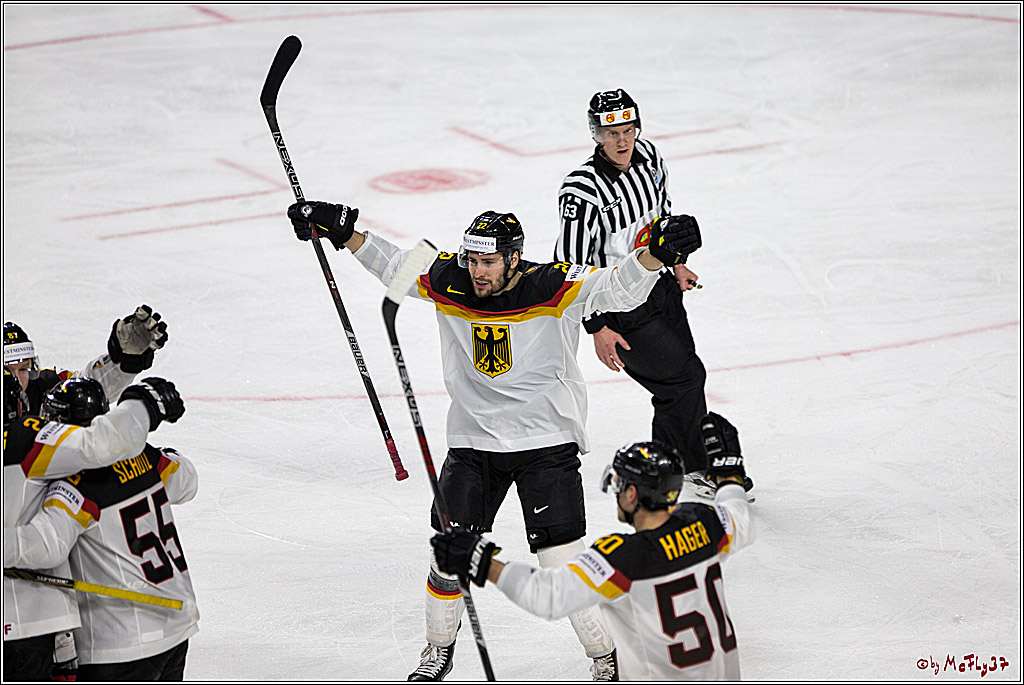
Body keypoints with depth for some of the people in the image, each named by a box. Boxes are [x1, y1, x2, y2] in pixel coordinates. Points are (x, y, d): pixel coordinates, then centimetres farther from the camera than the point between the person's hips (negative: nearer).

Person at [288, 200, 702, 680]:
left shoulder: (555, 287, -15)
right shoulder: (448, 280, -4)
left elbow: (619, 289, -23)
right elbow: (394, 266, 11)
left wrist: (655, 253, -40)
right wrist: (342, 230, 2)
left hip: (546, 443, -4)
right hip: (472, 442, 4)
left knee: (562, 559, -7)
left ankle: (607, 657, 13)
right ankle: (438, 650, 29)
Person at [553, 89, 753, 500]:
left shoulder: (647, 155, -4)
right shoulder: (582, 191, -27)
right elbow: (573, 266, -23)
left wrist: (676, 262, 16)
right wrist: (598, 330, -22)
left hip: (659, 286, 8)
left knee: (680, 380, 14)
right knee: (685, 377, -7)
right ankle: (696, 471, 11)